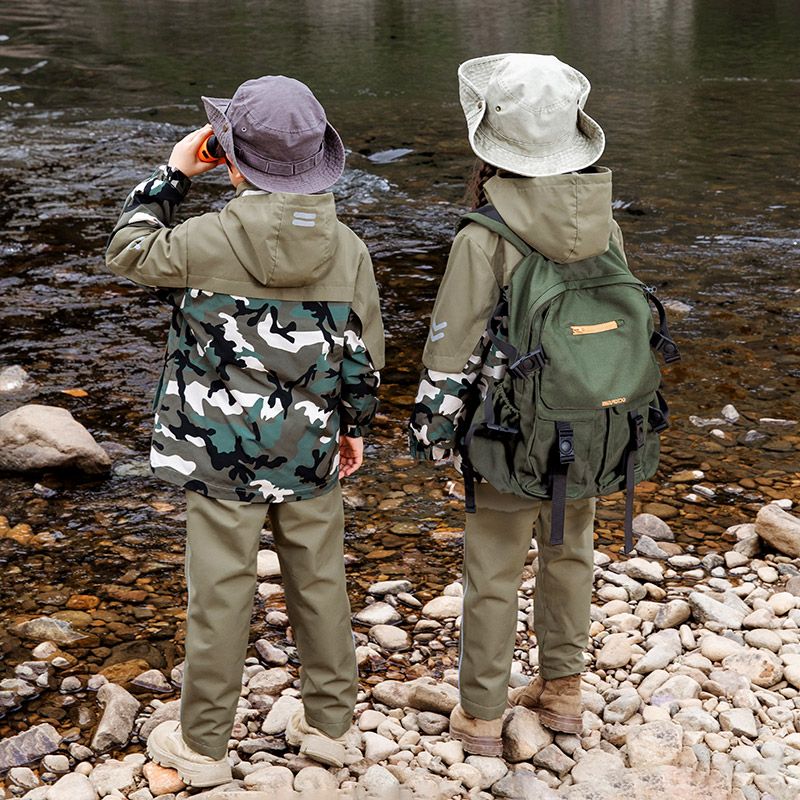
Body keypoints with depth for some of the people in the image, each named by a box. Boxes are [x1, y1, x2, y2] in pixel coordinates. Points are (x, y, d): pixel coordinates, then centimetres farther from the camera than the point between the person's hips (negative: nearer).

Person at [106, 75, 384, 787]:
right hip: (311, 450, 3)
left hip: (222, 452, -3)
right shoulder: (349, 251, -6)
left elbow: (128, 252, 3)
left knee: (221, 593, 6)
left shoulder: (207, 241, -16)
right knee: (319, 582, 16)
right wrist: (355, 426, 18)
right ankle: (328, 722, 30)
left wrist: (172, 174, 10)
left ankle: (203, 744, 19)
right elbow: (365, 354, 2)